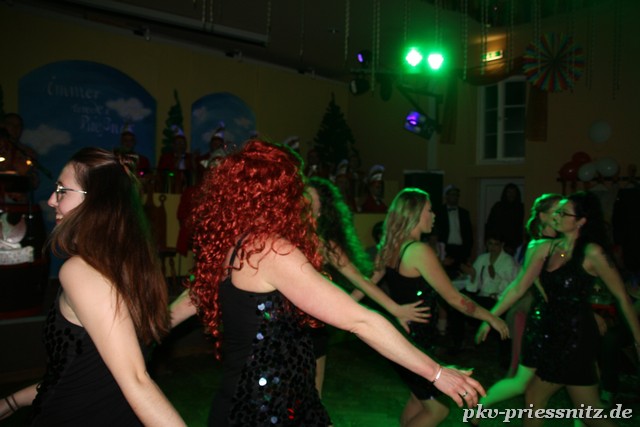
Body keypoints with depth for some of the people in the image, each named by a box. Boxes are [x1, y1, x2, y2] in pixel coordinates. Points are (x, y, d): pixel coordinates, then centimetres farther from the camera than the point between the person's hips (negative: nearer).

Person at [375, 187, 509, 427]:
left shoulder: (389, 248, 3)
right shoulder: (419, 250, -21)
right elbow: (454, 298, -17)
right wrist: (491, 318, -5)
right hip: (413, 342, -8)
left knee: (419, 397, 22)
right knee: (438, 408, 6)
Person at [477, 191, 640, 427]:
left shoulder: (592, 253, -13)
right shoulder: (546, 248, 2)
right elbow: (519, 287, 4)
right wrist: (490, 317, 3)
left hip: (577, 337, -5)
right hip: (551, 332, 5)